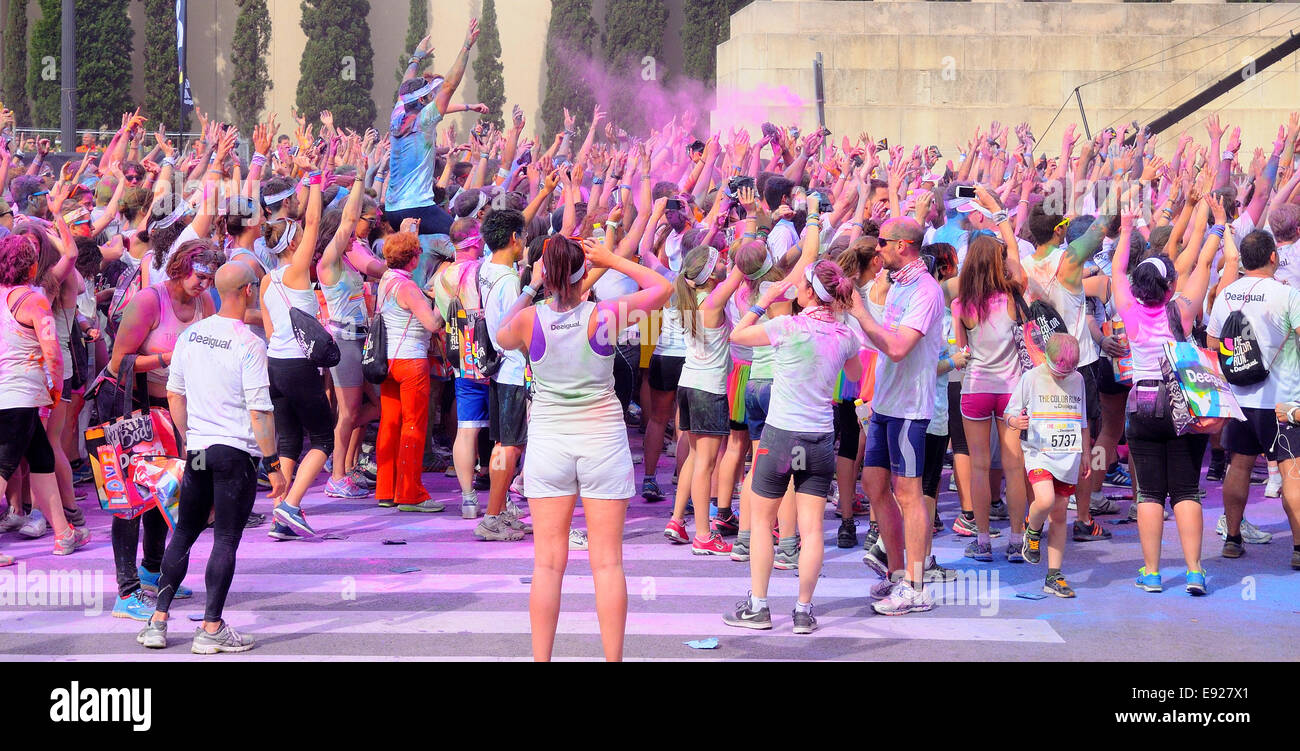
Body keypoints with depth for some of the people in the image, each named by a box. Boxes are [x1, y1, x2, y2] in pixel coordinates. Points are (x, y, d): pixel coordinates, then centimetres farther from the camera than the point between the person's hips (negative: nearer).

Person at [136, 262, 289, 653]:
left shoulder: (190, 334, 5)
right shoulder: (249, 344, -13)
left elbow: (174, 394, 12)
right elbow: (260, 411, -15)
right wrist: (274, 465, -9)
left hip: (197, 449, 6)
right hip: (237, 452, -6)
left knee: (184, 533, 14)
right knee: (226, 540, 0)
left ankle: (157, 621, 14)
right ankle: (211, 629, 3)